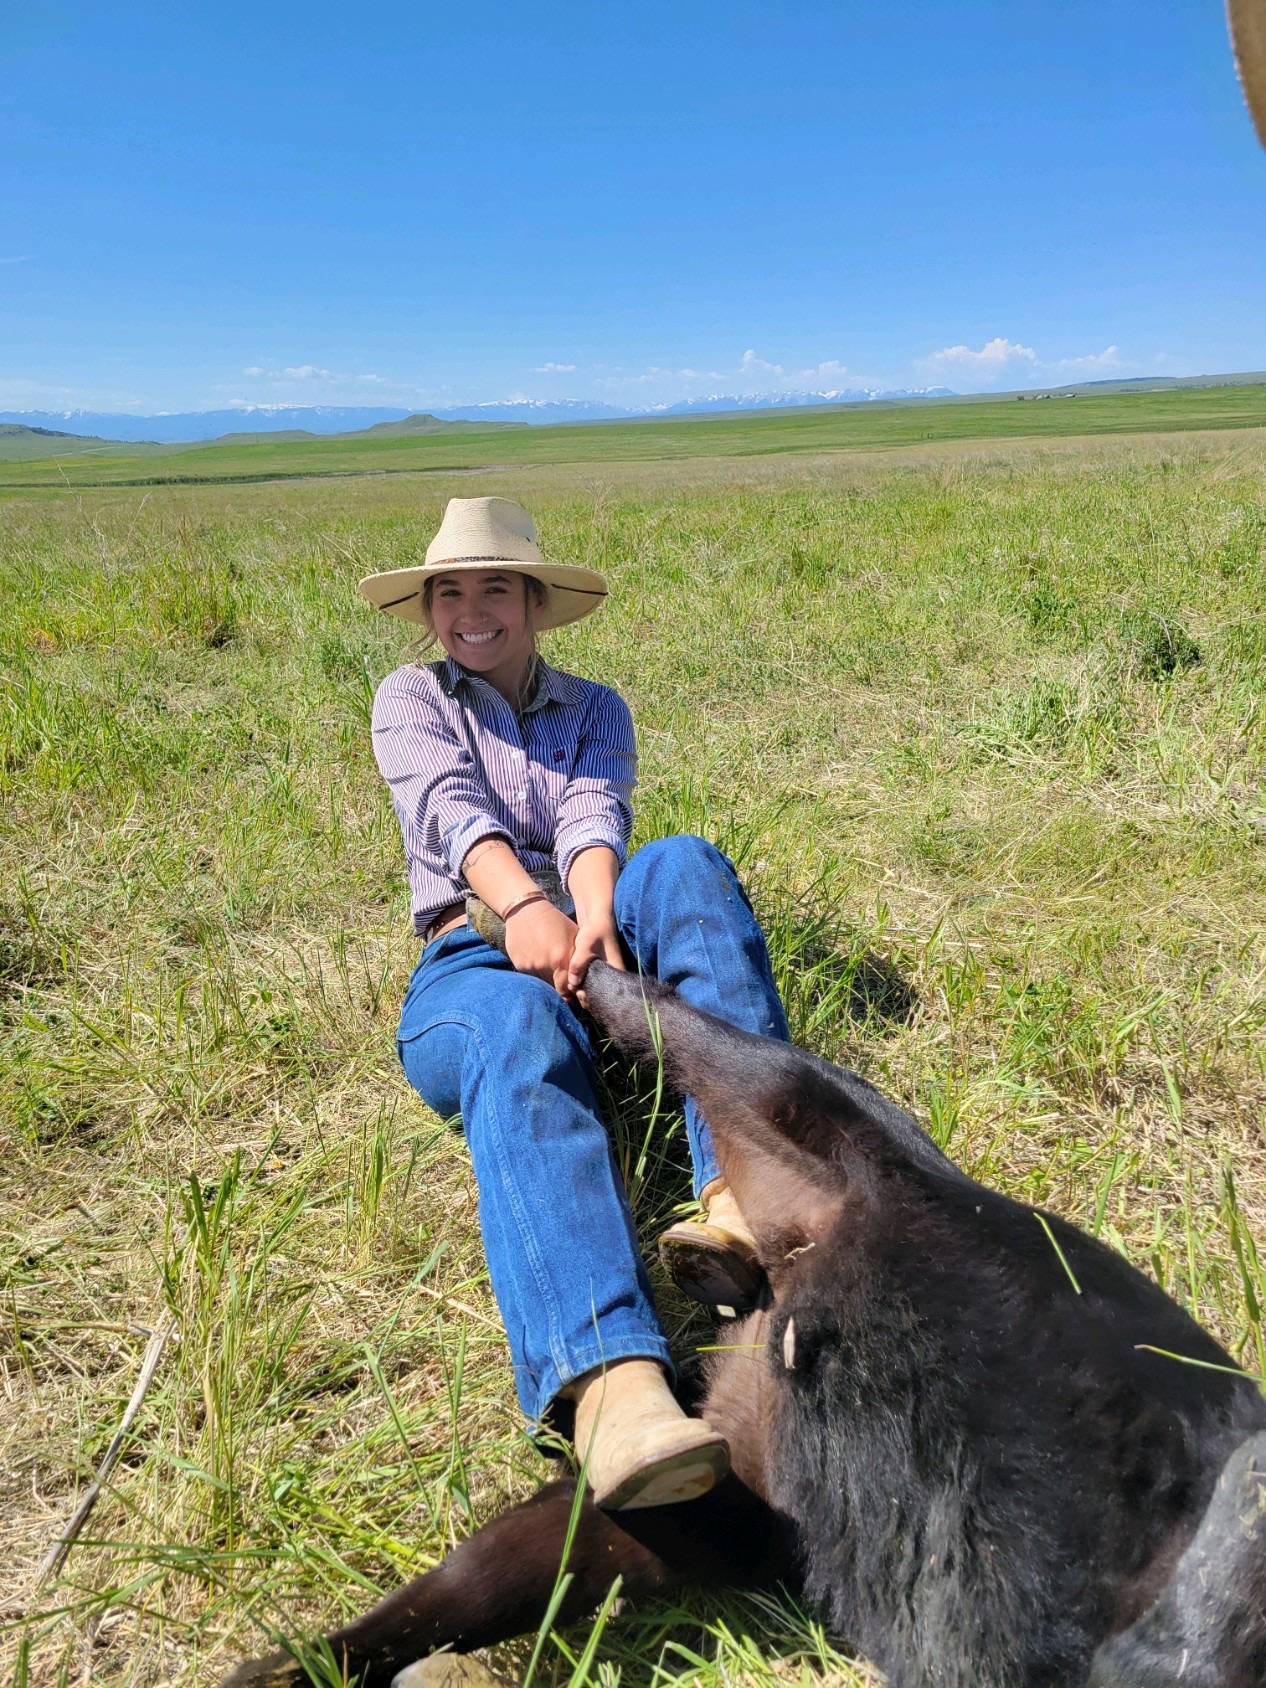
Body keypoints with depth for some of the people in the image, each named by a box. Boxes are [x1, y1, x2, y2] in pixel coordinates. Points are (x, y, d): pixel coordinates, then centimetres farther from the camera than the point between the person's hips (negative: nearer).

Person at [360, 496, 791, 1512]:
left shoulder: (594, 708, 21)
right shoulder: (412, 699, 17)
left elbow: (593, 815, -2)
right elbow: (453, 808, -6)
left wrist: (595, 918, -26)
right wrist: (523, 906, -29)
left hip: (589, 934, 2)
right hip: (473, 962, -2)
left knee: (685, 864, -29)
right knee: (520, 1030, -38)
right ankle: (611, 1375, -61)